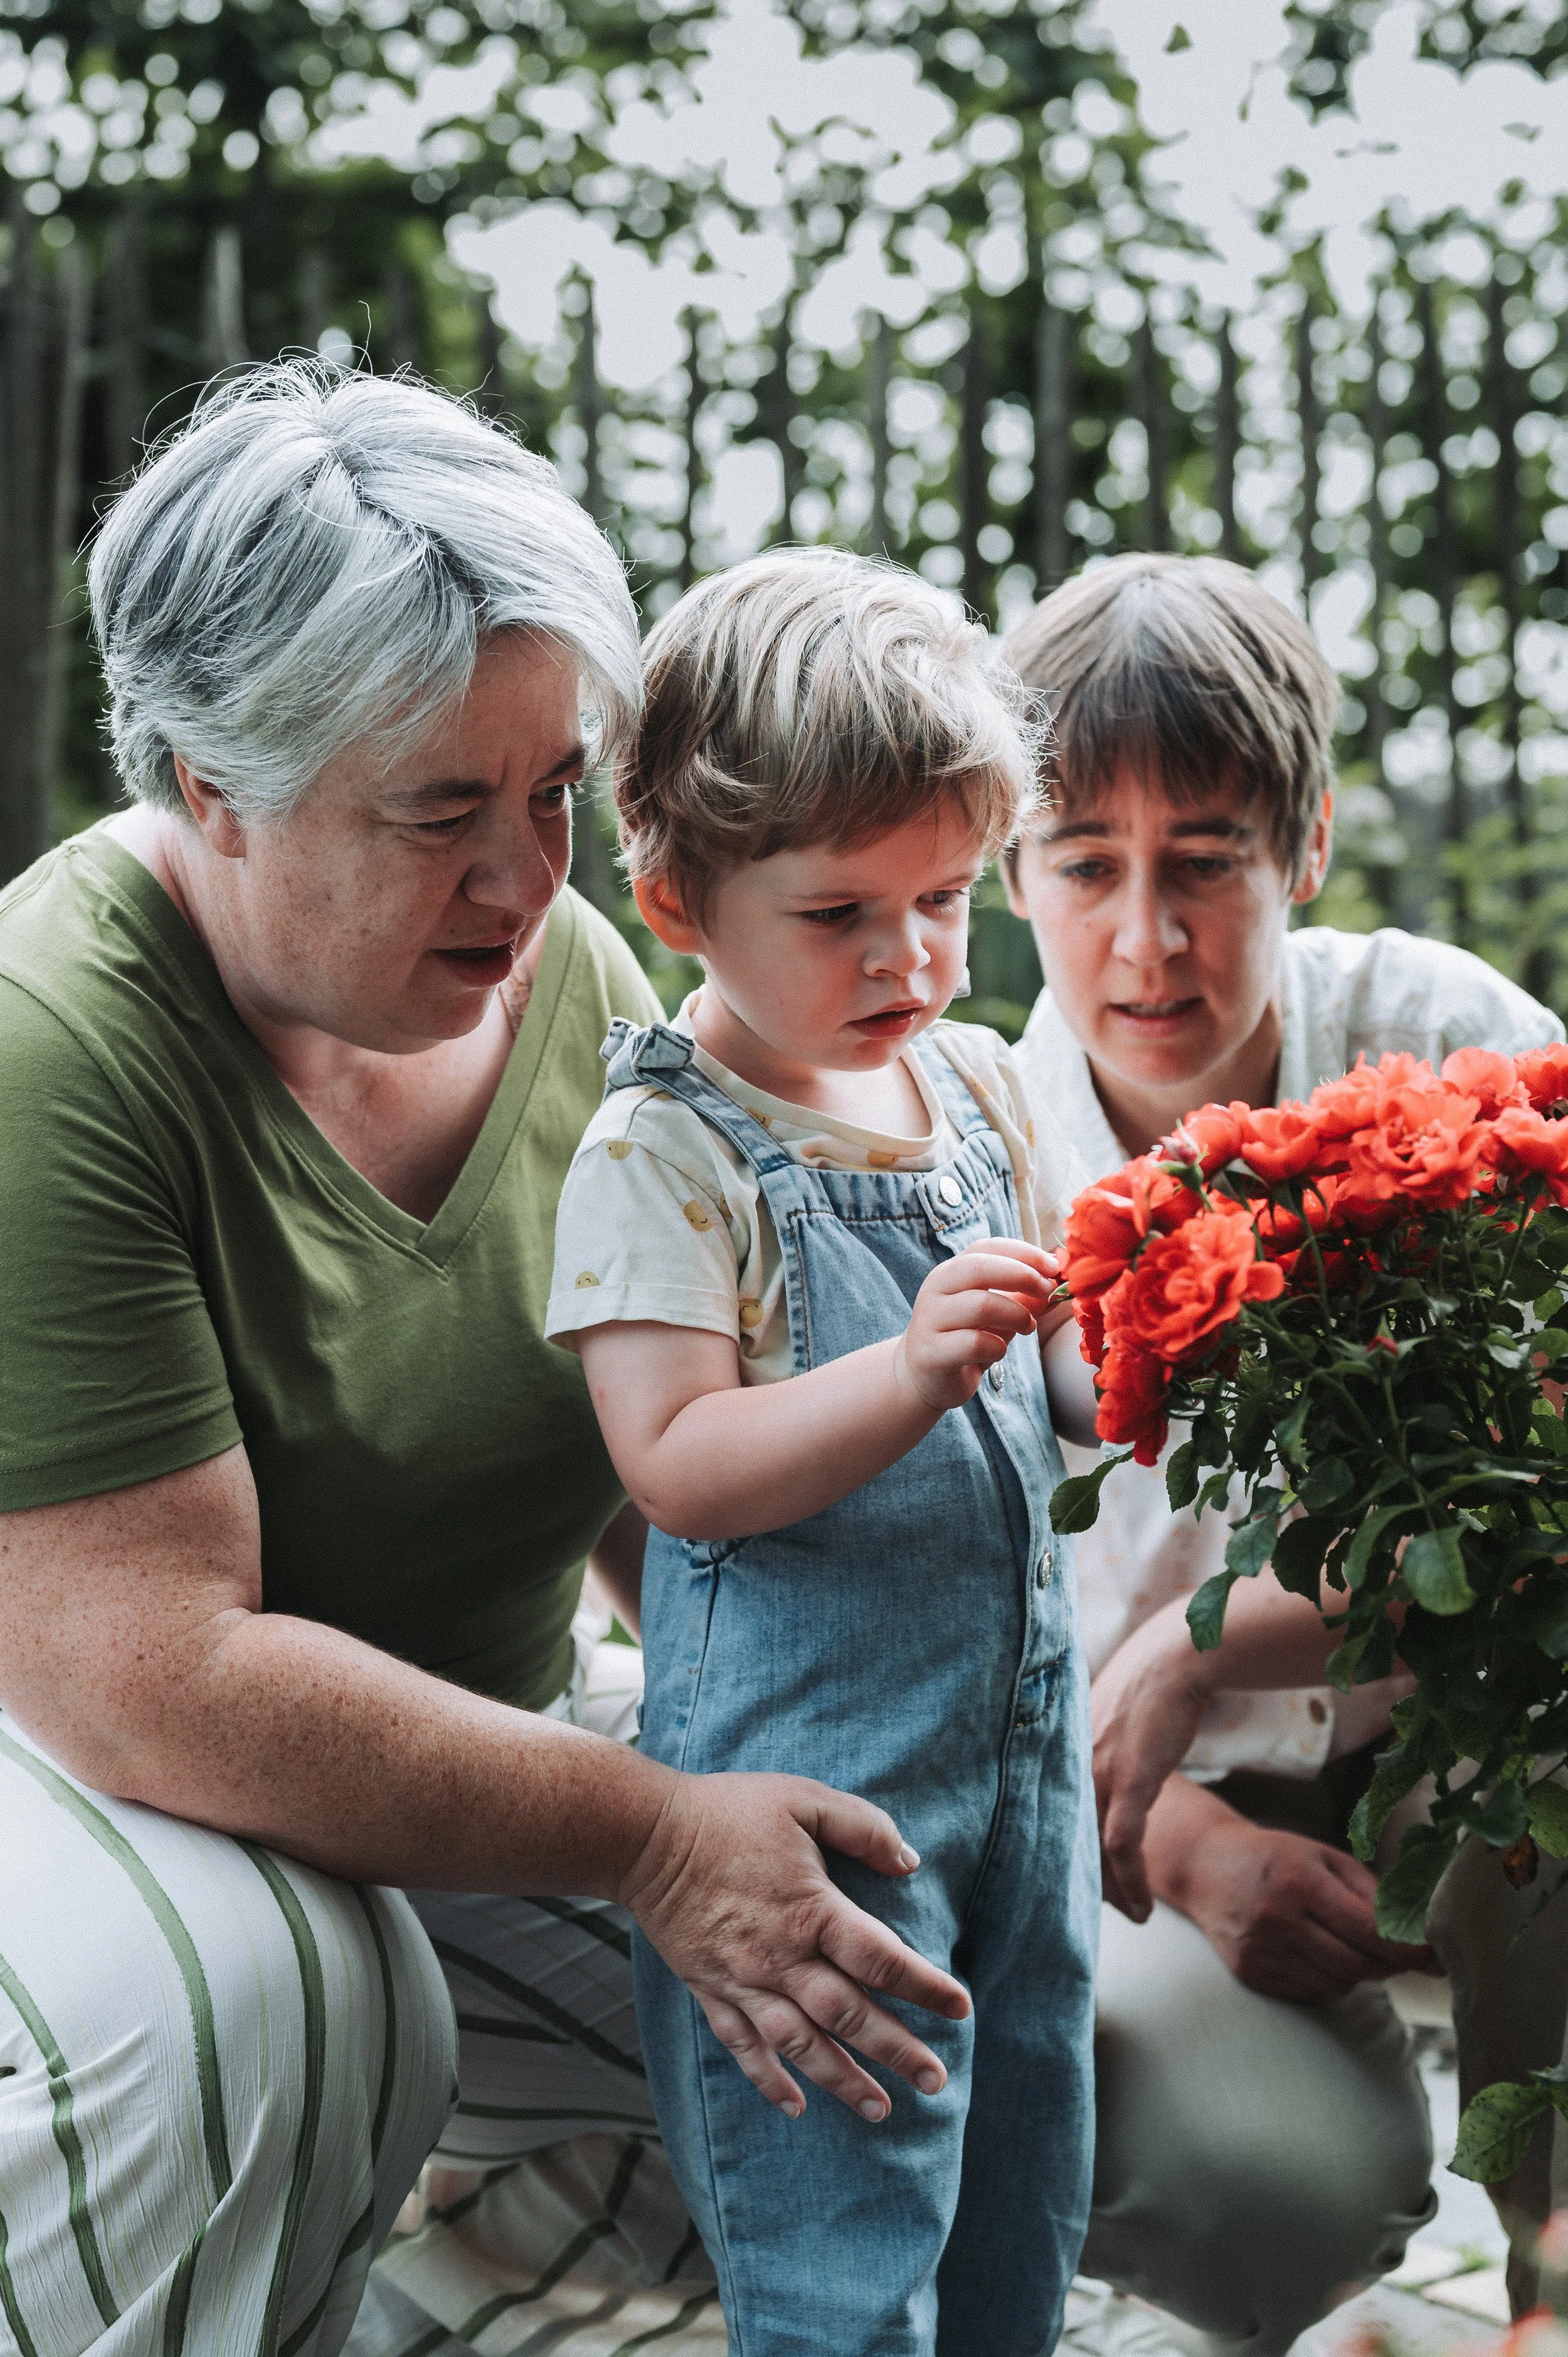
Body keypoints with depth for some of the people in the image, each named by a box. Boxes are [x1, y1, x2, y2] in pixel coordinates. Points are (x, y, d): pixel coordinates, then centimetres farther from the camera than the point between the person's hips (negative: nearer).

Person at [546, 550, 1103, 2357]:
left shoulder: (981, 1089, 6)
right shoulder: (661, 1150, -14)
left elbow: (1060, 1385, 12)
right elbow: (679, 1466, -21)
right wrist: (915, 1370, -33)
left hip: (1020, 1718, 7)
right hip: (804, 1762, -7)